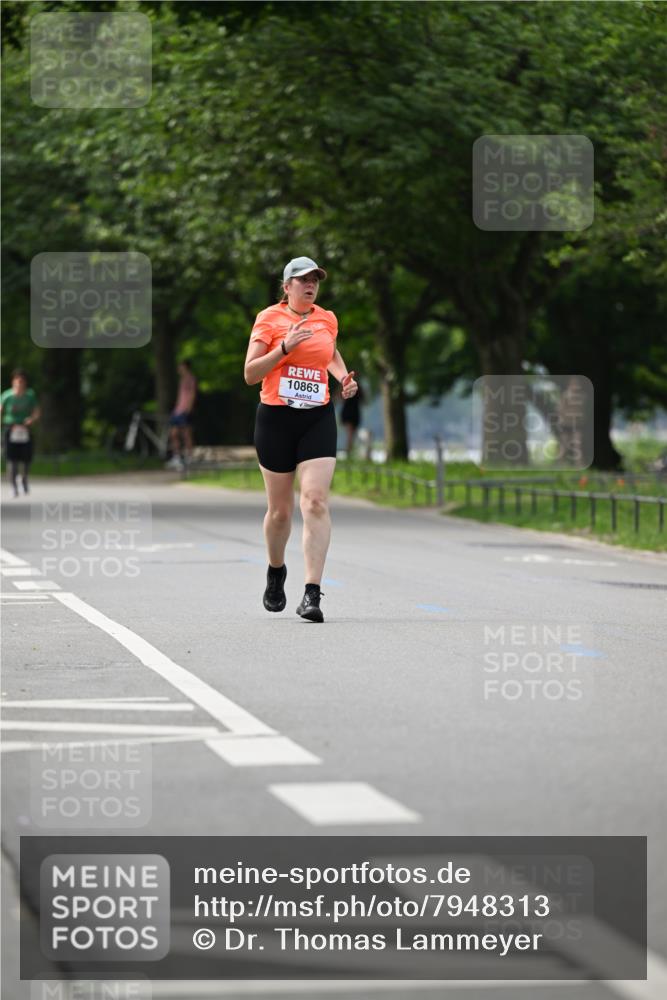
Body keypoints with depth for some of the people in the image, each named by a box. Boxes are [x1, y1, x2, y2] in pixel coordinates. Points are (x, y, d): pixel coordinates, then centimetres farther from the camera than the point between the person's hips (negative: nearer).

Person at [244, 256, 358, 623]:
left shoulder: (327, 319, 10)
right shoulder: (269, 318, -1)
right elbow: (250, 374, -7)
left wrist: (344, 376, 14)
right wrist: (285, 347, -18)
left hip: (318, 418, 2)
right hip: (276, 418, -2)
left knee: (316, 500, -16)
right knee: (280, 509, 7)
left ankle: (311, 593, -19)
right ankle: (276, 572, 37)